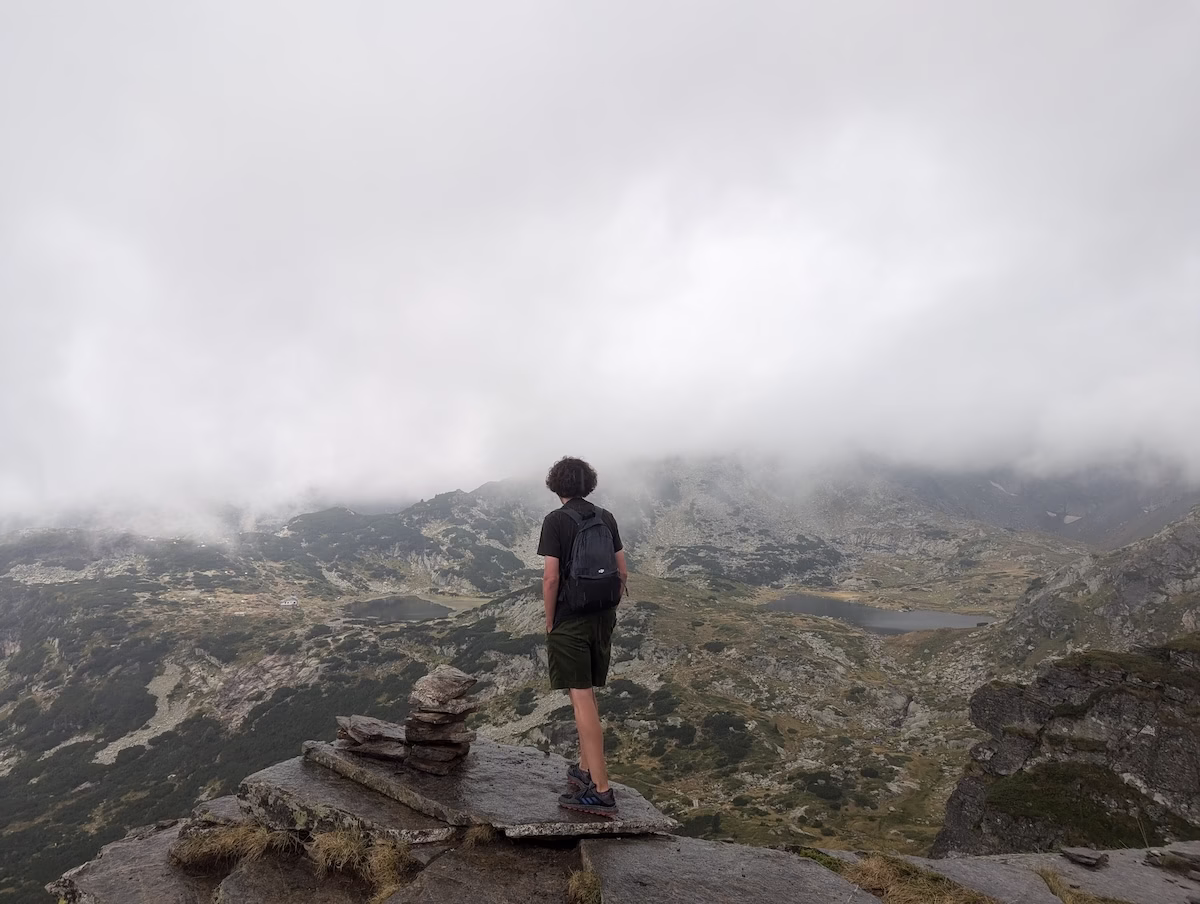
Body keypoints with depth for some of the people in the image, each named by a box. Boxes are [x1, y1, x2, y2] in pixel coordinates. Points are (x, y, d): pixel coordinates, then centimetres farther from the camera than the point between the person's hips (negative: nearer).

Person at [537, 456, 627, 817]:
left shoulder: (556, 521, -11)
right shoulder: (606, 519, 6)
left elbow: (551, 578, -15)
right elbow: (622, 573, 7)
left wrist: (549, 624, -4)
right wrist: (608, 612, 15)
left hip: (570, 622, -6)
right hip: (603, 619, 6)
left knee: (581, 699, -5)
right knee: (588, 694, 19)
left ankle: (601, 791, -6)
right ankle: (585, 769, 28)